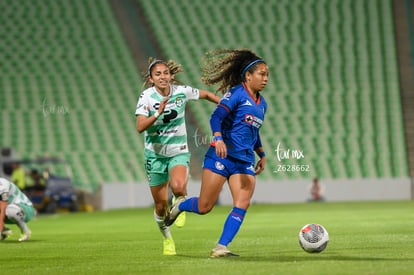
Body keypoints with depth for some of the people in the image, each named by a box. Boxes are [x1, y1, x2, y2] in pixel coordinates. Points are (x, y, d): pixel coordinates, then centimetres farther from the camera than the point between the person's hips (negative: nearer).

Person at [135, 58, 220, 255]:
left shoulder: (182, 92, -8)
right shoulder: (146, 97, -13)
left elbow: (206, 95, 12)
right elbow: (140, 127, -25)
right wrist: (158, 113, -38)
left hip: (179, 152, 0)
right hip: (155, 154, 0)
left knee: (178, 187, -32)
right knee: (161, 206, 5)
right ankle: (167, 239, 33)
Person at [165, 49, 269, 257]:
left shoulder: (262, 104, 17)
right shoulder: (236, 93, -7)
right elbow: (216, 117, -18)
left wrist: (262, 154, 27)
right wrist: (218, 138, -35)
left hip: (245, 161, 6)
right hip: (222, 156, -6)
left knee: (242, 204, -15)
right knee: (204, 207, -3)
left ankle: (220, 248, -13)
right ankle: (180, 205, 29)